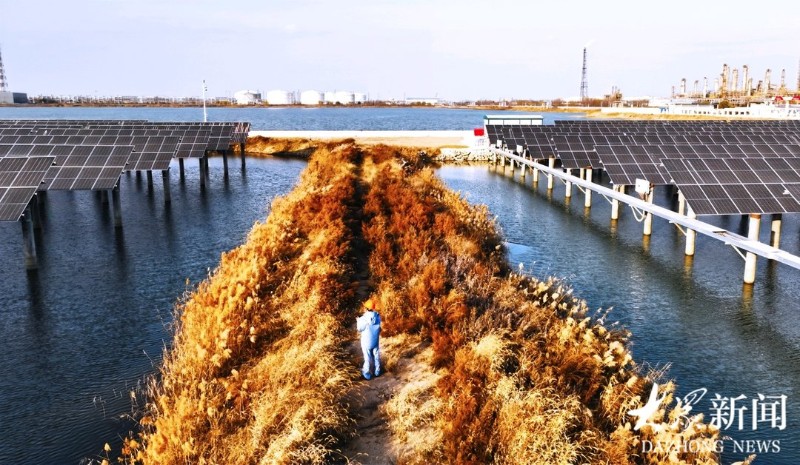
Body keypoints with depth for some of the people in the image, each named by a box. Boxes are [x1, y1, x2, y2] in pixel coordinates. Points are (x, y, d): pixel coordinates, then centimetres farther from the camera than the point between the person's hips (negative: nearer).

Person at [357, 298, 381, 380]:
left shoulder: (363, 319, -28)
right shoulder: (378, 316, -15)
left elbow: (360, 329, -13)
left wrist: (358, 321, 4)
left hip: (366, 342, -3)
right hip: (375, 341, 3)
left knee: (367, 358, 13)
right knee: (376, 356, 21)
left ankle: (367, 374, 29)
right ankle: (377, 372, 37)